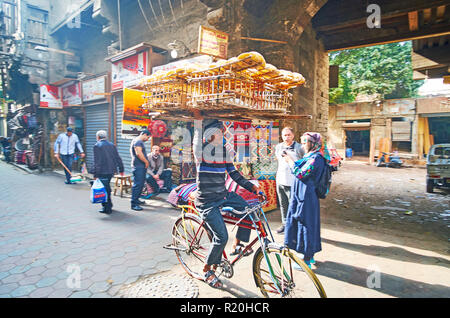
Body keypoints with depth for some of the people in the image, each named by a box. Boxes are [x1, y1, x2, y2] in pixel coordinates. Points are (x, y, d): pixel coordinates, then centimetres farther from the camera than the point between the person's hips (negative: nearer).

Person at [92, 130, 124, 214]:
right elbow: (118, 158, 12)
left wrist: (95, 174, -9)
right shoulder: (112, 145, 11)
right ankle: (108, 205, 27)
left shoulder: (97, 146, -6)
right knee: (107, 188, 19)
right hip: (112, 170, 6)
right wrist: (121, 169, 17)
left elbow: (96, 161, -11)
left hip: (102, 171, -6)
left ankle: (107, 208, 6)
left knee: (105, 189, 1)